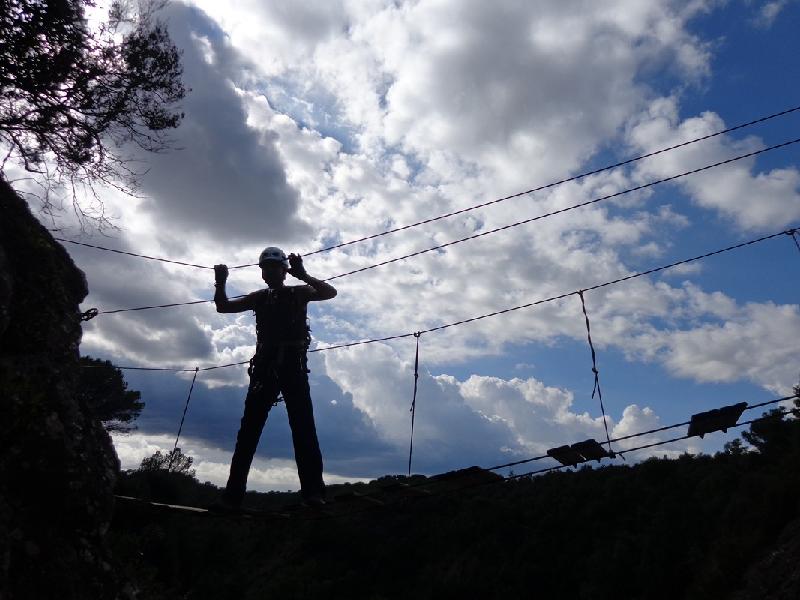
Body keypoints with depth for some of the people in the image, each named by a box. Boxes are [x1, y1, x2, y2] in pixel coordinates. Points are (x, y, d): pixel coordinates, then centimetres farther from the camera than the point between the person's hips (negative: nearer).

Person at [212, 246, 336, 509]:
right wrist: (220, 284, -1)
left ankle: (313, 491, -11)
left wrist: (303, 275, -18)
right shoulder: (260, 297, 18)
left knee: (303, 428, -9)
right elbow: (223, 306, 17)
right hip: (265, 367, 4)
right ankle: (233, 495, 4)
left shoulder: (298, 292, 9)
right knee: (249, 430, 1)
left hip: (293, 366, -3)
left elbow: (330, 292, -7)